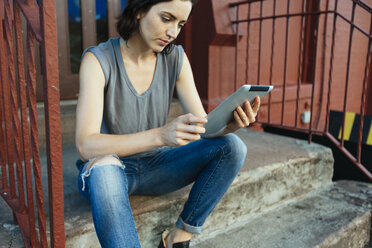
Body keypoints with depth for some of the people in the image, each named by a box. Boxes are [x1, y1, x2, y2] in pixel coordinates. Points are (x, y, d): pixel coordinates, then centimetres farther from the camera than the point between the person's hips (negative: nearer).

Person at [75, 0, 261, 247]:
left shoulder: (176, 58, -5)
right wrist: (160, 135, -43)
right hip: (108, 168, -4)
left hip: (155, 166, 4)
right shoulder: (98, 59, -18)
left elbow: (203, 126, -6)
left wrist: (230, 124, -29)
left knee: (232, 146, -16)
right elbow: (85, 145, -29)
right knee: (104, 168, -40)